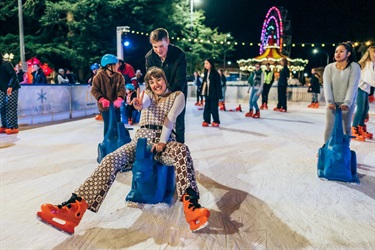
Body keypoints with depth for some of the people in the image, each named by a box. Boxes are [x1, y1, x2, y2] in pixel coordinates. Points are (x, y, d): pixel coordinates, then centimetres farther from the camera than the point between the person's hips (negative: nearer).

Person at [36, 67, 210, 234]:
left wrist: (162, 142, -19)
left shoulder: (177, 96, 12)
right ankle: (75, 207, -39)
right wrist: (139, 104, -33)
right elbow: (146, 102, -7)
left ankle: (190, 206, -53)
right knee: (112, 159, -25)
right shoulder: (147, 93, 19)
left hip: (165, 141, -2)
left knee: (182, 150, -38)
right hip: (142, 139, 3)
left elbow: (170, 118, -4)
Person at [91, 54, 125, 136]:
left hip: (116, 105, 3)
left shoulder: (119, 76, -5)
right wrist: (102, 99, -23)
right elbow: (94, 90, -9)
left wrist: (119, 99, -26)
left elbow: (122, 89, -9)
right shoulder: (99, 76, -13)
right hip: (105, 106, -3)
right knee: (108, 125, 4)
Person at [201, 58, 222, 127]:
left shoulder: (215, 73, -10)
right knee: (207, 108, 8)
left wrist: (219, 95, -15)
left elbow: (218, 85, -11)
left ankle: (216, 121, 12)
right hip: (207, 94, 7)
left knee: (214, 108, 0)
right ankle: (206, 121, 14)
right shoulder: (206, 73, 10)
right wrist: (203, 92, 9)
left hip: (214, 94, -6)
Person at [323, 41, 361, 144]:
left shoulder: (354, 67, -10)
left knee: (346, 128, 5)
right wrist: (329, 101, -26)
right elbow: (327, 86, -13)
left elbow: (353, 86, -19)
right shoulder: (329, 68, -3)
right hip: (332, 103, 2)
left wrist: (347, 103, -29)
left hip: (347, 104, -2)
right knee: (329, 127, 0)